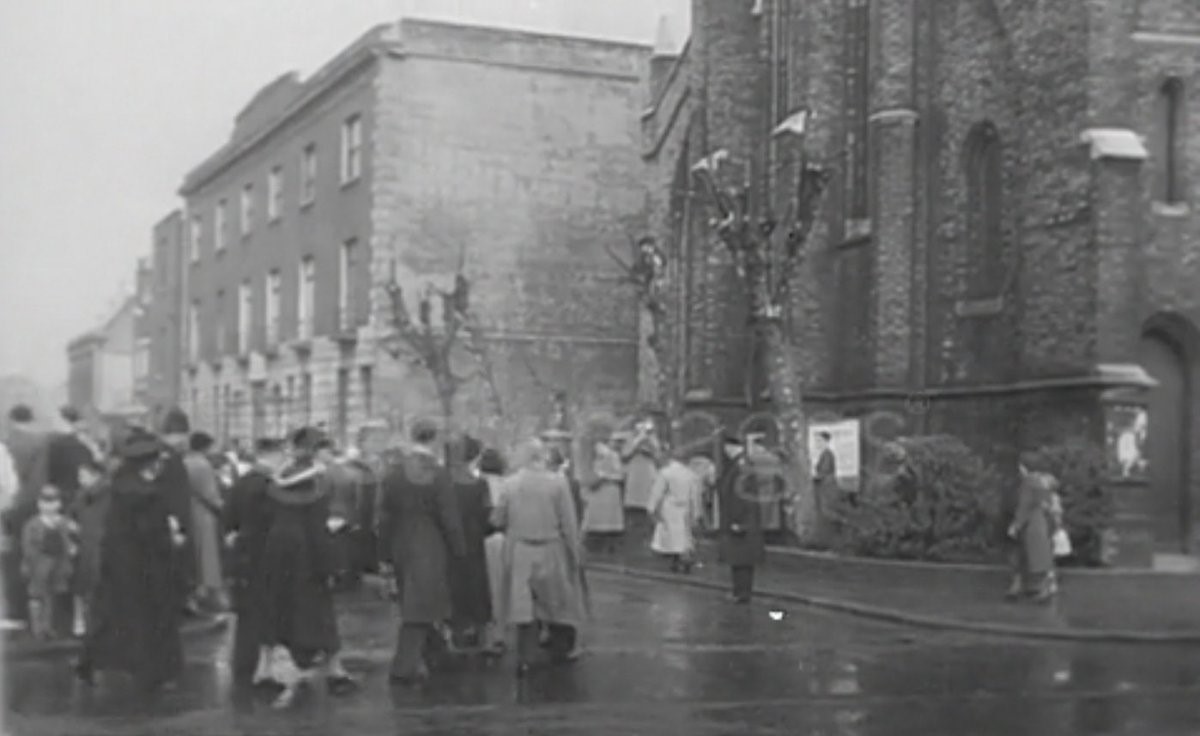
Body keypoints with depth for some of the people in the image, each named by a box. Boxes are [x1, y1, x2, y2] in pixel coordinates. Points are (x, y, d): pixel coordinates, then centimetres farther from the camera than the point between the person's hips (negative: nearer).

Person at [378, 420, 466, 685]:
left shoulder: (393, 472, -1)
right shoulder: (438, 474, -15)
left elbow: (384, 516, 3)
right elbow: (449, 518, -12)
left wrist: (385, 551, 12)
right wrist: (458, 550, -1)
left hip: (400, 546, 5)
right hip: (429, 547, -5)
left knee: (413, 602, 21)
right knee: (419, 606, -1)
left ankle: (431, 647, 40)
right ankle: (405, 666, -4)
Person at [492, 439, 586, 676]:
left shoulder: (510, 484, -5)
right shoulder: (557, 482, -11)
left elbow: (497, 520, 1)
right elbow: (568, 523, -9)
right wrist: (576, 554, 0)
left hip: (520, 552, 1)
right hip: (551, 550, -1)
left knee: (524, 602, 7)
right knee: (556, 600, 15)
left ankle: (527, 655, 2)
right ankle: (559, 649, 28)